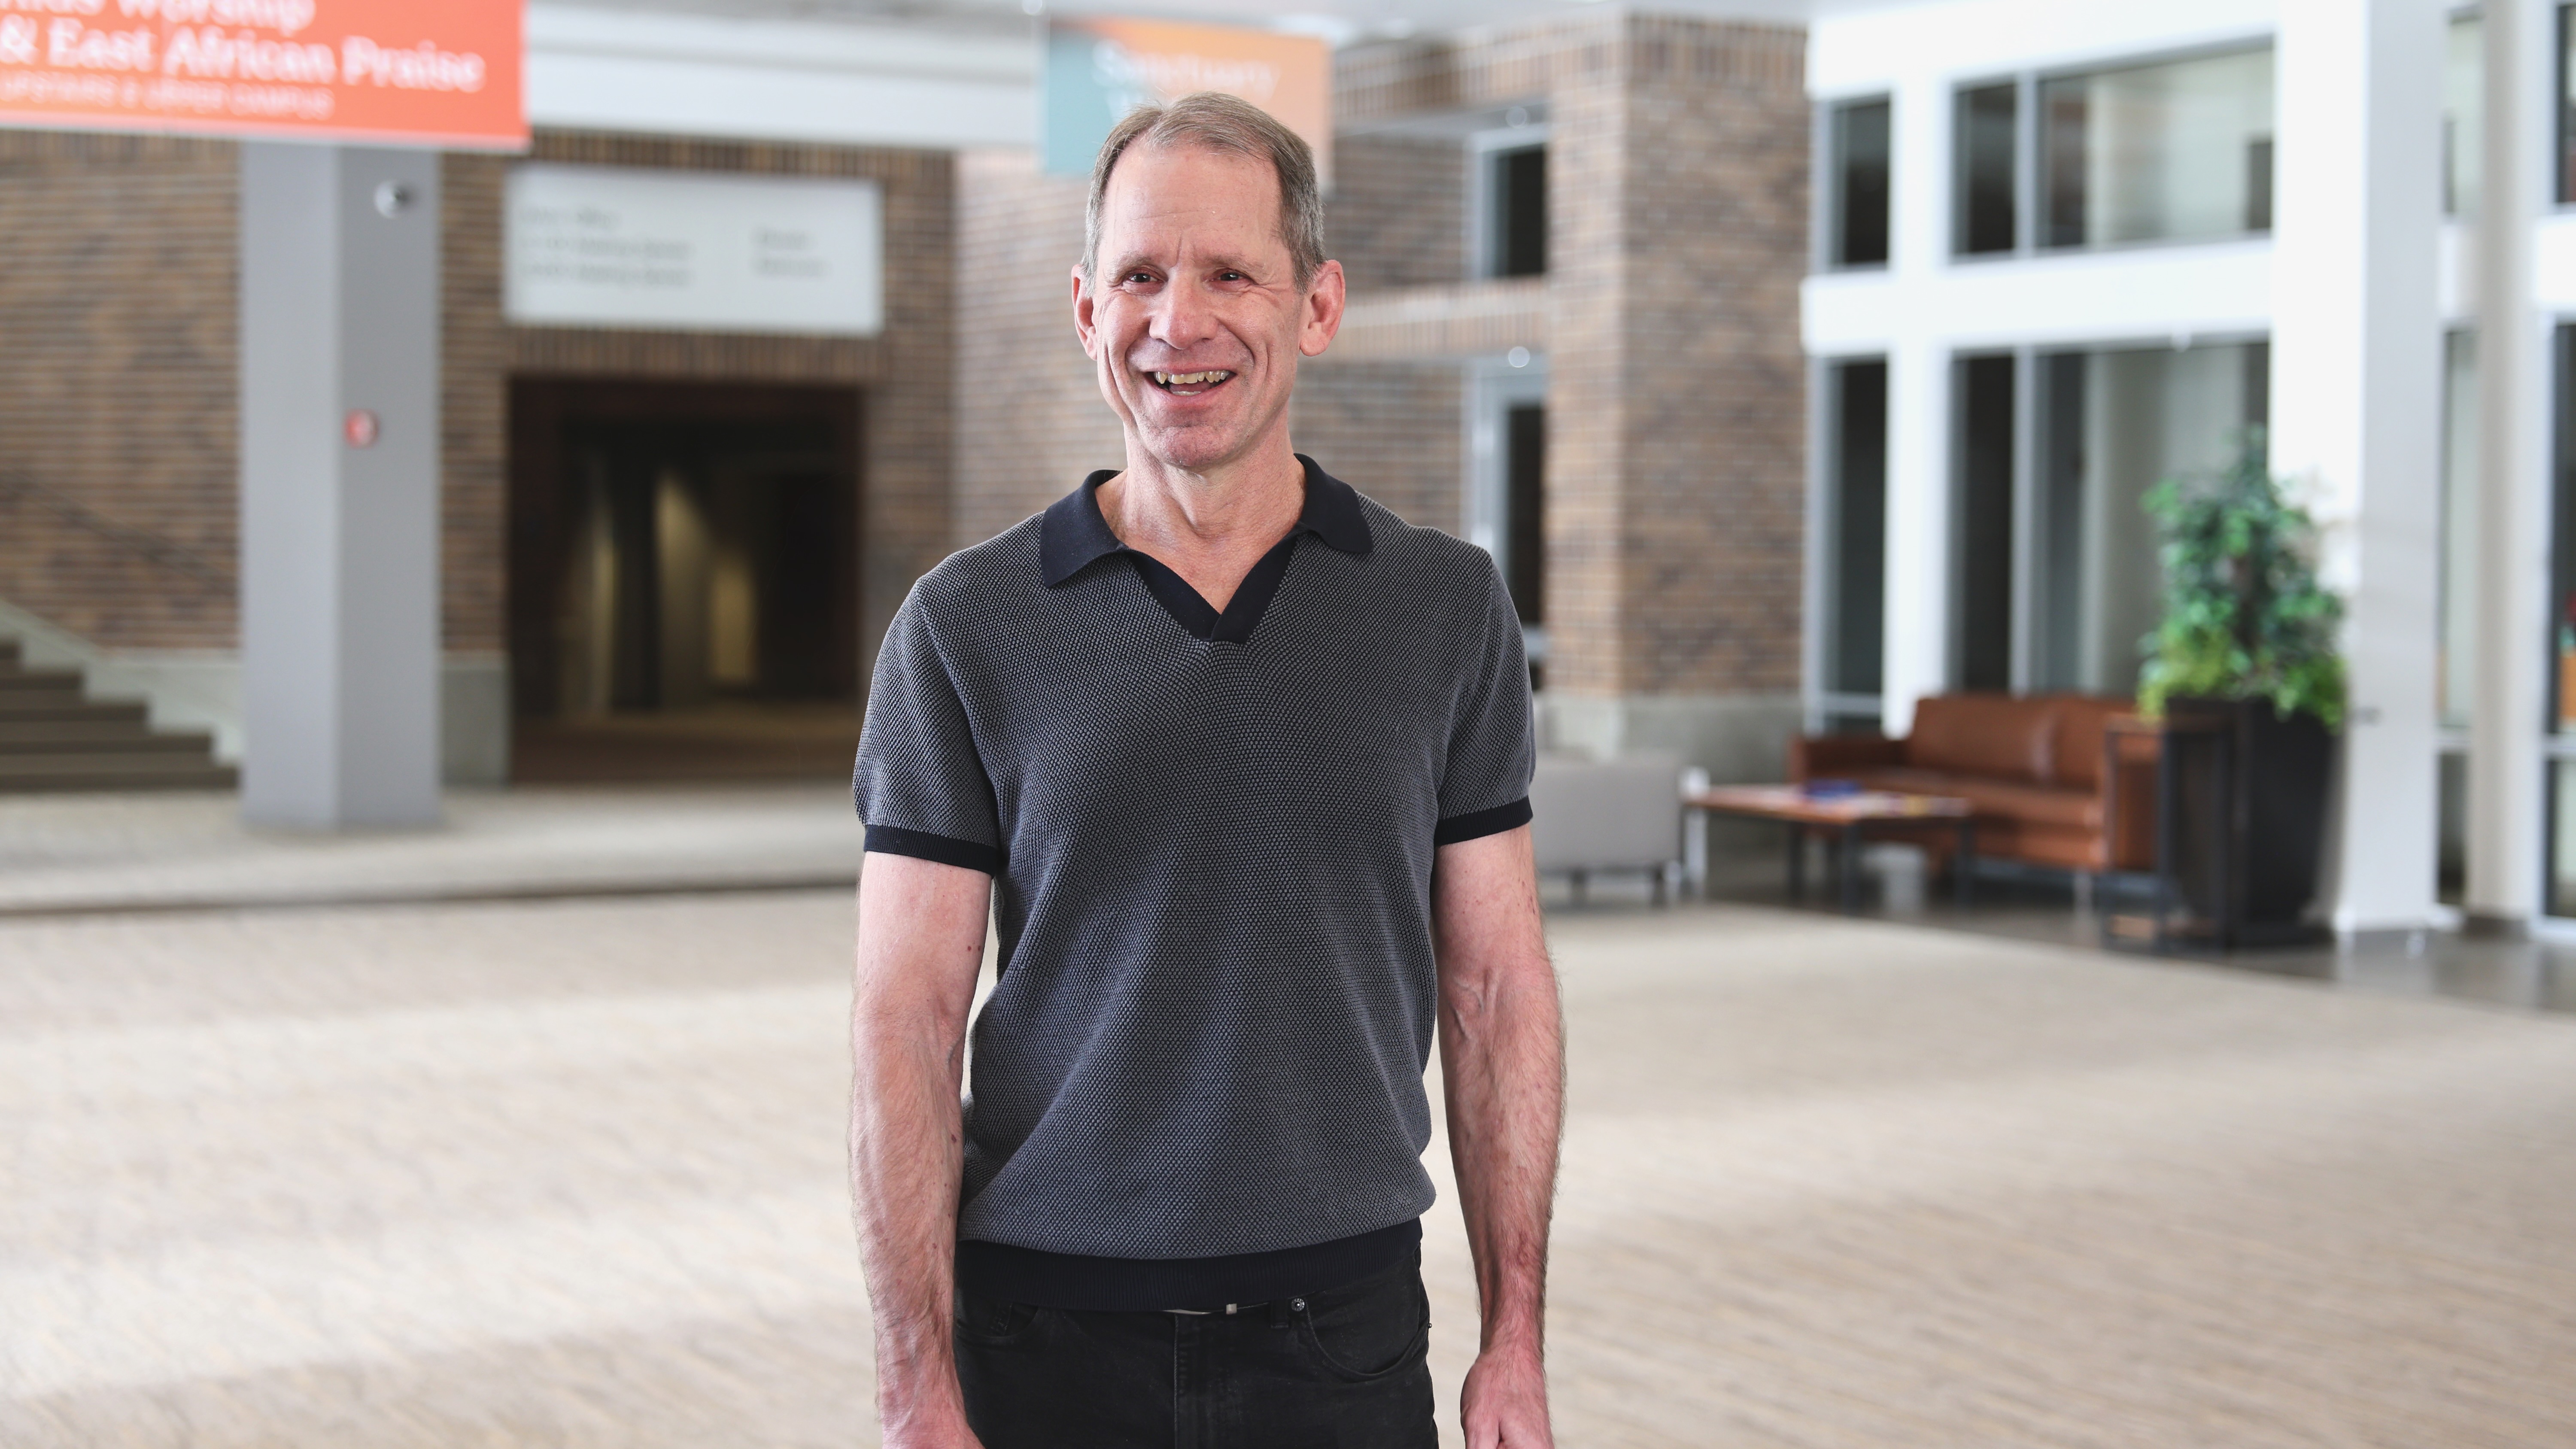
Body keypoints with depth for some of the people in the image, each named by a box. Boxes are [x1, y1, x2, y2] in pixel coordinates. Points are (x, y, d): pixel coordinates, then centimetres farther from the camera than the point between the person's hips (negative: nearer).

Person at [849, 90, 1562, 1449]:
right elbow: (905, 1023, -4)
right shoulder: (964, 626, -3)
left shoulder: (1448, 608, 2)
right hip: (1049, 1336, -1)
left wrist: (1515, 1336, -1)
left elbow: (1495, 992, 4)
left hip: (1348, 1332, 1)